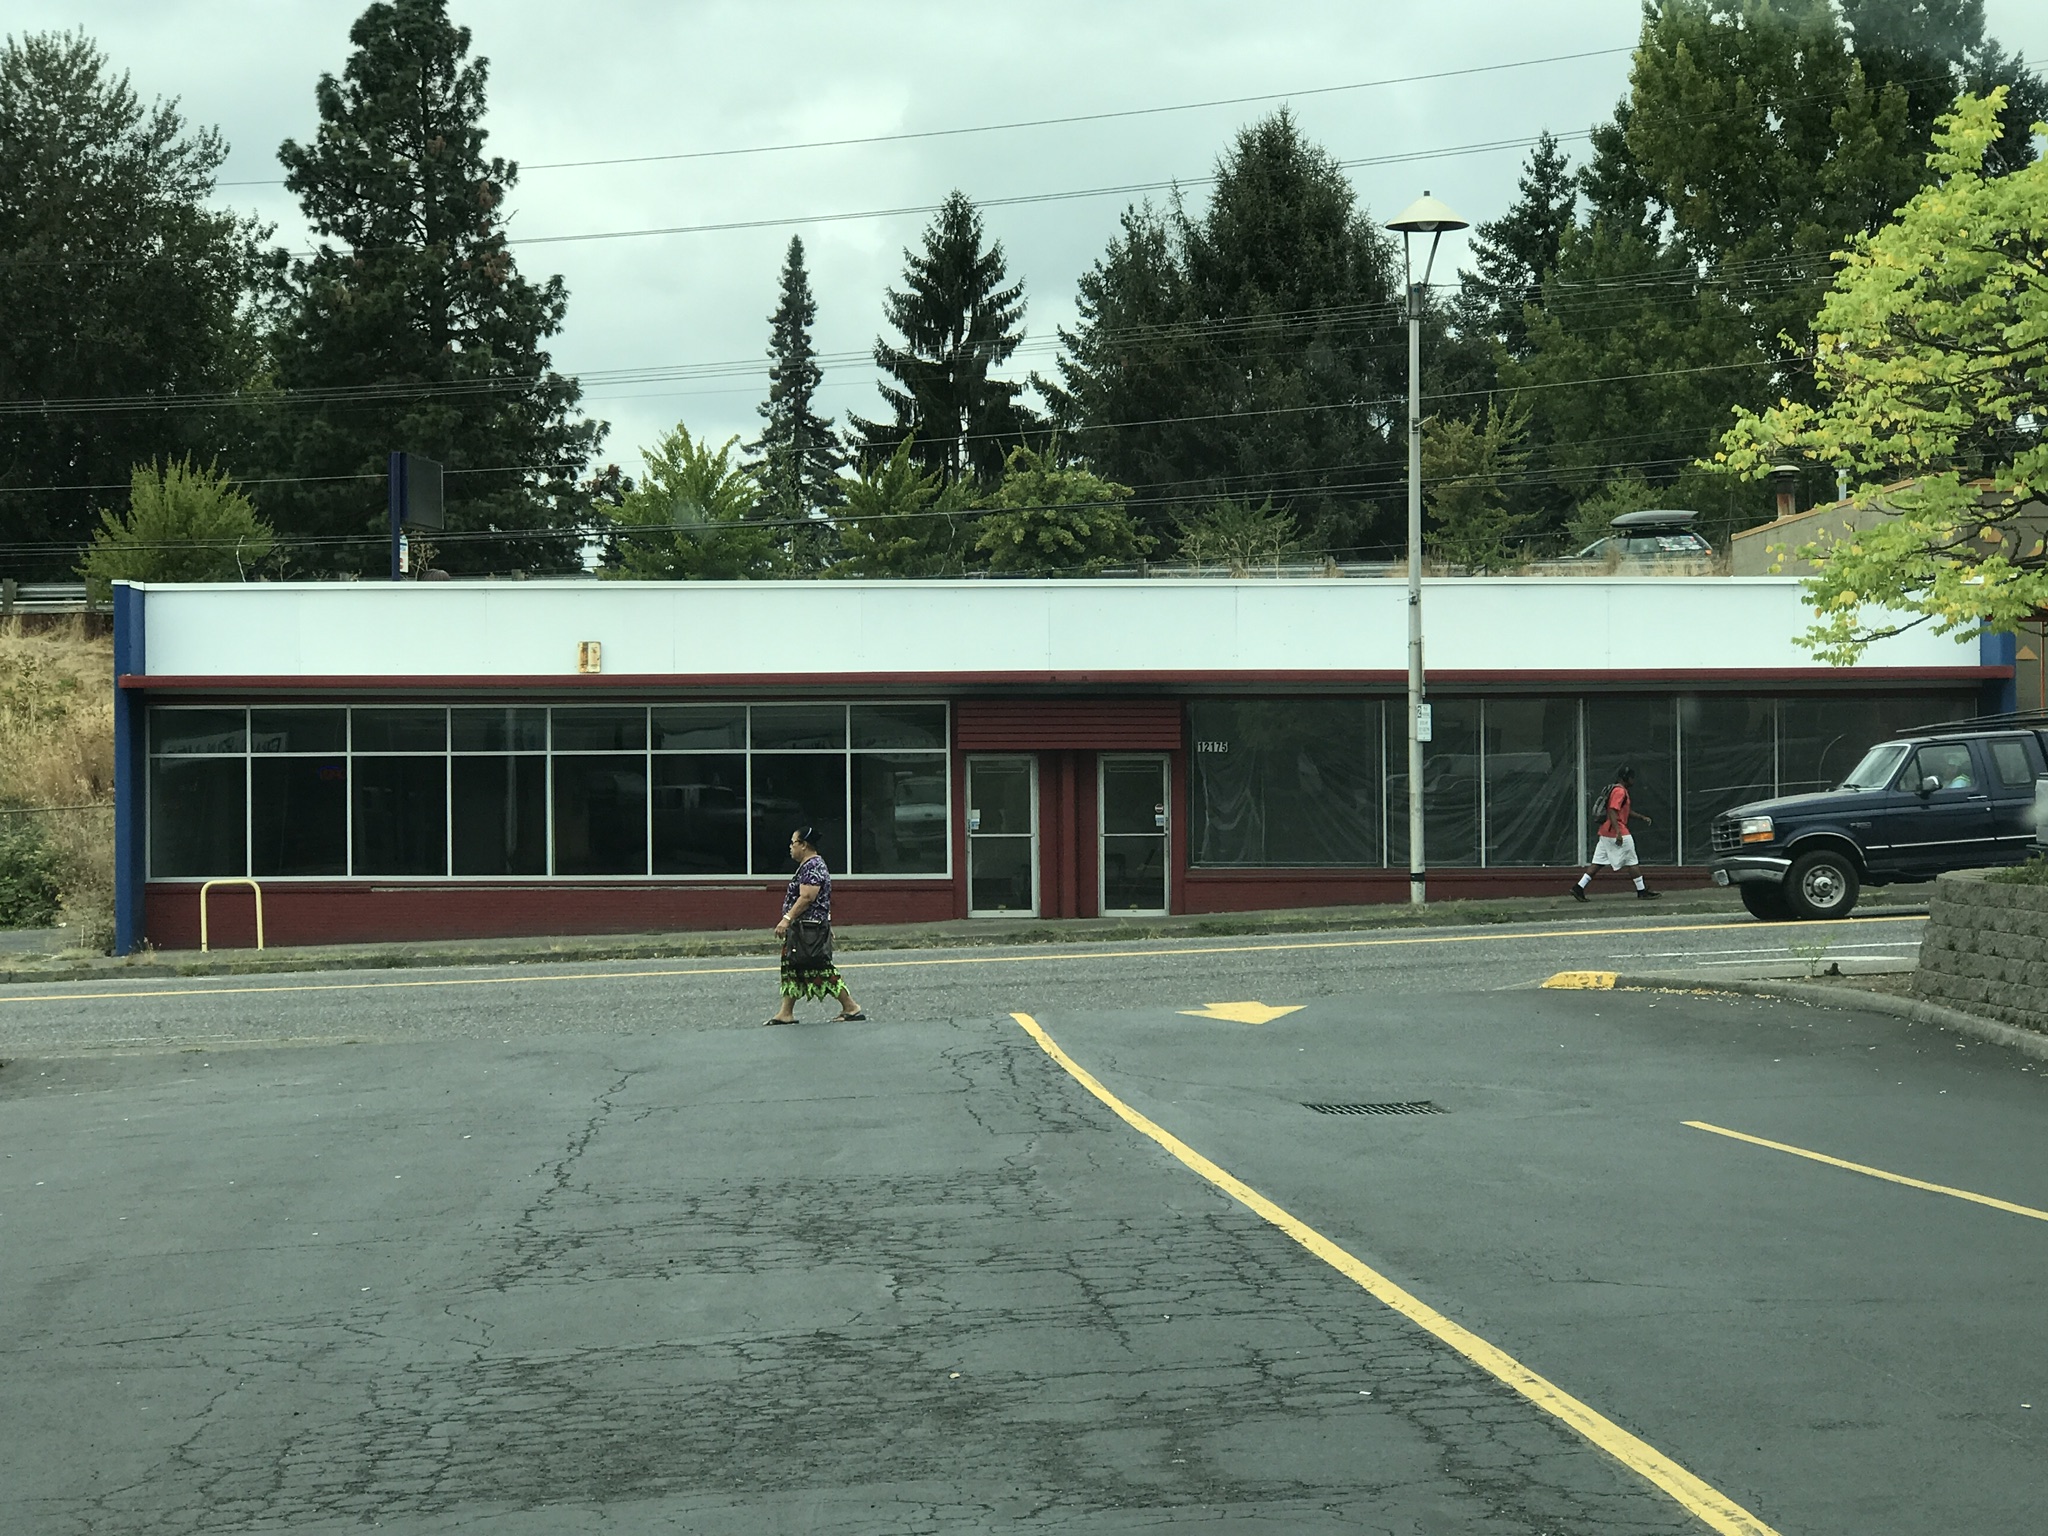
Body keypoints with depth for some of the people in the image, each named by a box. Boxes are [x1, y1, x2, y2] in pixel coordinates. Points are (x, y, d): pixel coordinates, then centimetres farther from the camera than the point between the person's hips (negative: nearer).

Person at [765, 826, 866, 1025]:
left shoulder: (813, 867, -16)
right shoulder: (807, 866, 17)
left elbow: (807, 898, -25)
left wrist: (787, 919, -26)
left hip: (810, 931, -11)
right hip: (801, 930, 11)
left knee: (821, 970, -9)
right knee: (791, 969, 10)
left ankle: (851, 1008, -4)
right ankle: (786, 1013, 12)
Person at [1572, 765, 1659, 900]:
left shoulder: (1620, 791, 20)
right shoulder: (1619, 791, -12)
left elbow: (1626, 811, 32)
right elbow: (1612, 811, -23)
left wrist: (1641, 817, 25)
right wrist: (1618, 832, -29)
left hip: (1605, 832, 10)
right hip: (1617, 831, -10)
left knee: (1599, 862, 5)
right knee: (1632, 861, -1)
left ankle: (1579, 888, -2)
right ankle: (1642, 891, 5)